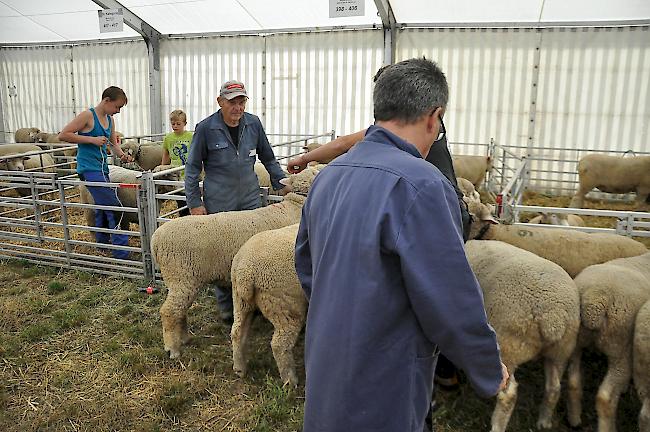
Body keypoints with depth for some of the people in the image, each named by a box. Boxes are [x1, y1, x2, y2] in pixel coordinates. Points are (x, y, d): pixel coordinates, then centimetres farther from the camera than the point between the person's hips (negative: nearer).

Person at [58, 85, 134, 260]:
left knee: (103, 206, 20)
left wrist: (122, 155, -4)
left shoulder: (110, 120, 14)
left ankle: (103, 242, 38)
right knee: (115, 208, -14)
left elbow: (113, 144, 18)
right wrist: (92, 139, -18)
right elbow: (63, 135, -11)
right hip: (89, 169, -9)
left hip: (102, 168, 9)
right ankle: (122, 253, -12)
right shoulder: (88, 116, -10)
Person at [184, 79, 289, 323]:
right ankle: (226, 307, 21)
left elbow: (268, 158, 14)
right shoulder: (206, 128, -7)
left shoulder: (253, 124, 2)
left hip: (250, 199, 3)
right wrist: (195, 203, -5)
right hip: (219, 202, -3)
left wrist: (283, 183, 9)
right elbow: (192, 168, -1)